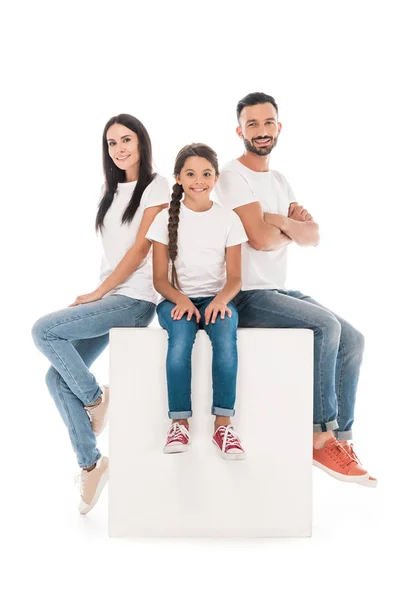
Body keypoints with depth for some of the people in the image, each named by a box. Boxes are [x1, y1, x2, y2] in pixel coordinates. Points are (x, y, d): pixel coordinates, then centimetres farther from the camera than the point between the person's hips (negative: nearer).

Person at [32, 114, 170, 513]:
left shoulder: (155, 186, -3)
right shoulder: (112, 190, 20)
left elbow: (140, 248, -11)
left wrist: (96, 293, -11)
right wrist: (95, 296, 2)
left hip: (134, 300, -7)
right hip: (108, 298, 8)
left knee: (44, 330, -21)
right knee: (57, 378, -3)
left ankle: (96, 397, -2)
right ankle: (90, 464, 6)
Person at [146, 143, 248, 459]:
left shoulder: (229, 219, 4)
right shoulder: (166, 219, 3)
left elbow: (235, 277, 1)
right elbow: (160, 278, 0)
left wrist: (221, 300, -21)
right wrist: (180, 299, -21)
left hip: (216, 298, 1)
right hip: (177, 299, 0)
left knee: (225, 333, -34)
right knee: (181, 335, -35)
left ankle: (223, 424, -30)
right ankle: (180, 422, -28)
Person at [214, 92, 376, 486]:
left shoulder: (278, 181, 18)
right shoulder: (233, 176, -7)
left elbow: (313, 237, 5)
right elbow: (260, 238, -19)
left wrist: (281, 220, -14)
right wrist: (293, 226, 0)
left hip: (278, 291, 9)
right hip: (247, 295, -8)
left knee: (352, 341, -1)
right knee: (326, 326, -25)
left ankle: (341, 440, 3)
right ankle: (321, 436, -15)